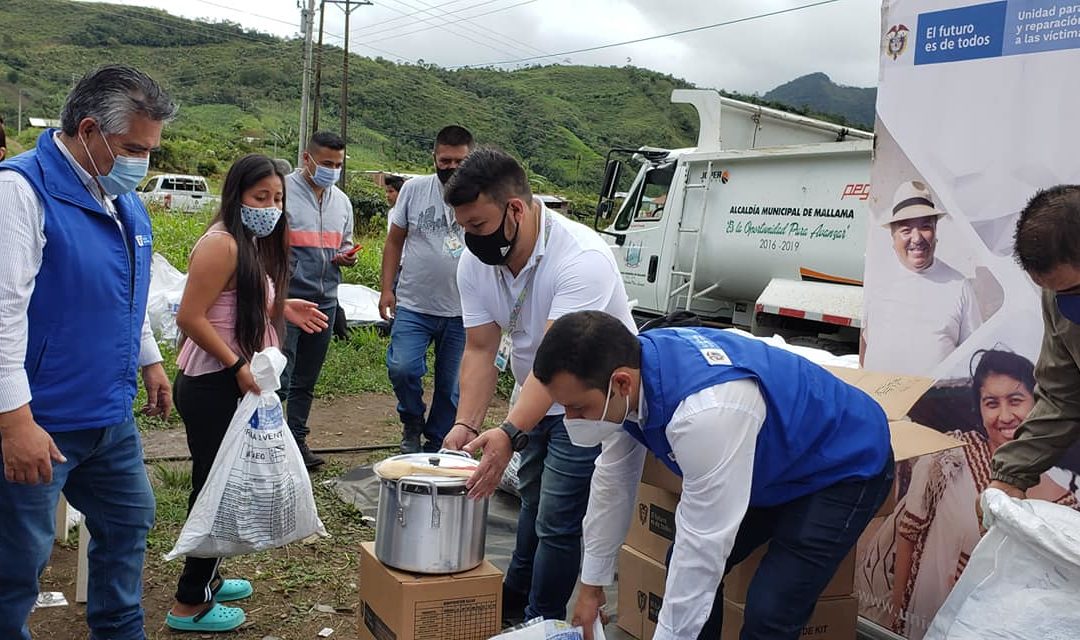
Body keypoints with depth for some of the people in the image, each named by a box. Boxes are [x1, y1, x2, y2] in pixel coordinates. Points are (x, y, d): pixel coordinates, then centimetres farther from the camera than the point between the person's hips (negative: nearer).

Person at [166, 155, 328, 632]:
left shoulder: (252, 244, 11)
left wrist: (281, 307, 4)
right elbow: (190, 318, -23)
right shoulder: (222, 243, -18)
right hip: (211, 384, -10)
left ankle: (206, 577, 37)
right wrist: (238, 366, -22)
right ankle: (190, 604, 15)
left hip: (231, 382, 10)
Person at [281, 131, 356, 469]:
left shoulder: (341, 201, 14)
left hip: (324, 301, 6)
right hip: (286, 299, -6)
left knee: (306, 380, 15)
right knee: (279, 378, -6)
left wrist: (346, 256, 3)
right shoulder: (284, 191, -7)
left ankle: (297, 438, 26)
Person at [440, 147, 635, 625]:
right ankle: (514, 600, 42)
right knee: (532, 500, 23)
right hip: (537, 398, 7)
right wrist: (466, 424, -23)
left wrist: (509, 434, -51)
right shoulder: (475, 263, -12)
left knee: (557, 522, -5)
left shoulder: (582, 259, -34)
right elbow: (480, 349, -10)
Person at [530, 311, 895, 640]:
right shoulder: (629, 364, -15)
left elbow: (704, 544, -34)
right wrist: (592, 584, 7)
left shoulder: (706, 411, -41)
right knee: (686, 569, 5)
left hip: (845, 466, -7)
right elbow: (613, 479, -2)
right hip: (776, 463, 8)